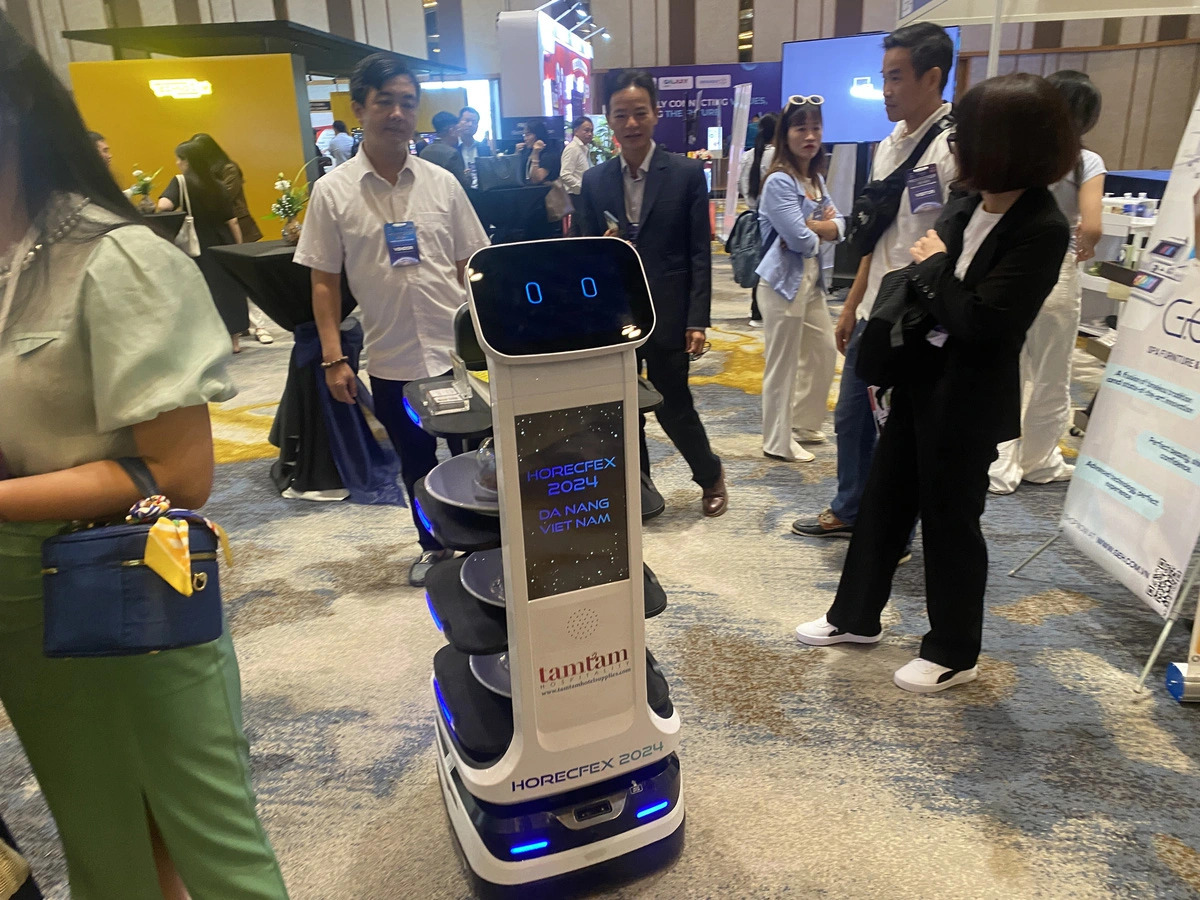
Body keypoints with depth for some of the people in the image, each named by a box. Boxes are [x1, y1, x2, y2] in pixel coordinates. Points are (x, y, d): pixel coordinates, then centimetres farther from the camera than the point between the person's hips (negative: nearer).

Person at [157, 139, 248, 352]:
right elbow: (232, 221, 3)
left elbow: (164, 205, -27)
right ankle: (234, 340, 20)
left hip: (201, 249, -4)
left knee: (210, 292, 4)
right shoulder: (217, 185, 4)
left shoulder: (181, 182, -9)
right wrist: (240, 248, 9)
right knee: (229, 288, 13)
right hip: (224, 245, 4)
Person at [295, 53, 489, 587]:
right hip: (390, 361, 0)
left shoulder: (442, 183, 0)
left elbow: (471, 266, 5)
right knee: (415, 464, 16)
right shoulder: (333, 192, -3)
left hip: (455, 351, 0)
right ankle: (433, 545, 36)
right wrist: (333, 358, -5)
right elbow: (324, 281, 0)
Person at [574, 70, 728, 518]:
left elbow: (700, 253, -5)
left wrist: (697, 320, -10)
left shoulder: (687, 173, -4)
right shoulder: (594, 180, 4)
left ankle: (711, 474, 32)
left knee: (673, 405, 4)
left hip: (667, 314, -3)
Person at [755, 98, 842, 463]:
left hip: (813, 277, 9)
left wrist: (811, 226, -14)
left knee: (824, 353, 15)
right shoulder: (780, 182, -15)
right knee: (783, 364, 0)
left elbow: (839, 226, 5)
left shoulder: (816, 179, 12)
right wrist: (823, 227, -2)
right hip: (786, 279, -9)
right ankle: (778, 441, 13)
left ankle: (803, 424, 32)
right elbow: (802, 239, -22)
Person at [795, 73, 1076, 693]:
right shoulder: (967, 205, 3)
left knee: (949, 520, 5)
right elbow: (921, 289, 7)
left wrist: (934, 265, -12)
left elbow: (979, 320, -25)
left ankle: (954, 654, 27)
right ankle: (855, 617, 33)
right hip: (920, 381, 8)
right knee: (881, 499, 15)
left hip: (968, 402, -8)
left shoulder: (1041, 230, -19)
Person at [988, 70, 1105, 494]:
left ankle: (1002, 464, 18)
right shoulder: (1085, 162, -8)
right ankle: (1036, 461, 29)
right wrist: (1085, 249, 1)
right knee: (1051, 382, 14)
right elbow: (1090, 227, -19)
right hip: (1056, 274, -3)